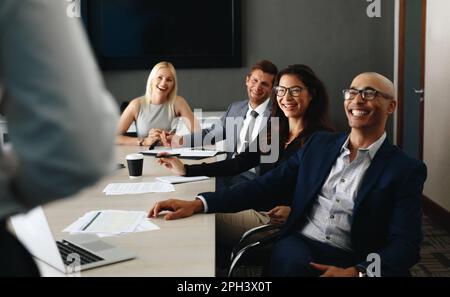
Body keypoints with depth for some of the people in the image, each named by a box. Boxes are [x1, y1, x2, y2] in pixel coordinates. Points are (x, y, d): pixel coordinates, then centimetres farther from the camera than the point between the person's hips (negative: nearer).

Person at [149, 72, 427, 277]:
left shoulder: (407, 169, 2)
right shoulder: (320, 143, 14)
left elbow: (406, 244, -7)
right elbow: (268, 186, 9)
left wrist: (358, 272, -28)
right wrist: (199, 204, -3)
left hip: (352, 263, -2)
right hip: (300, 245, 2)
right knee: (292, 262, -33)